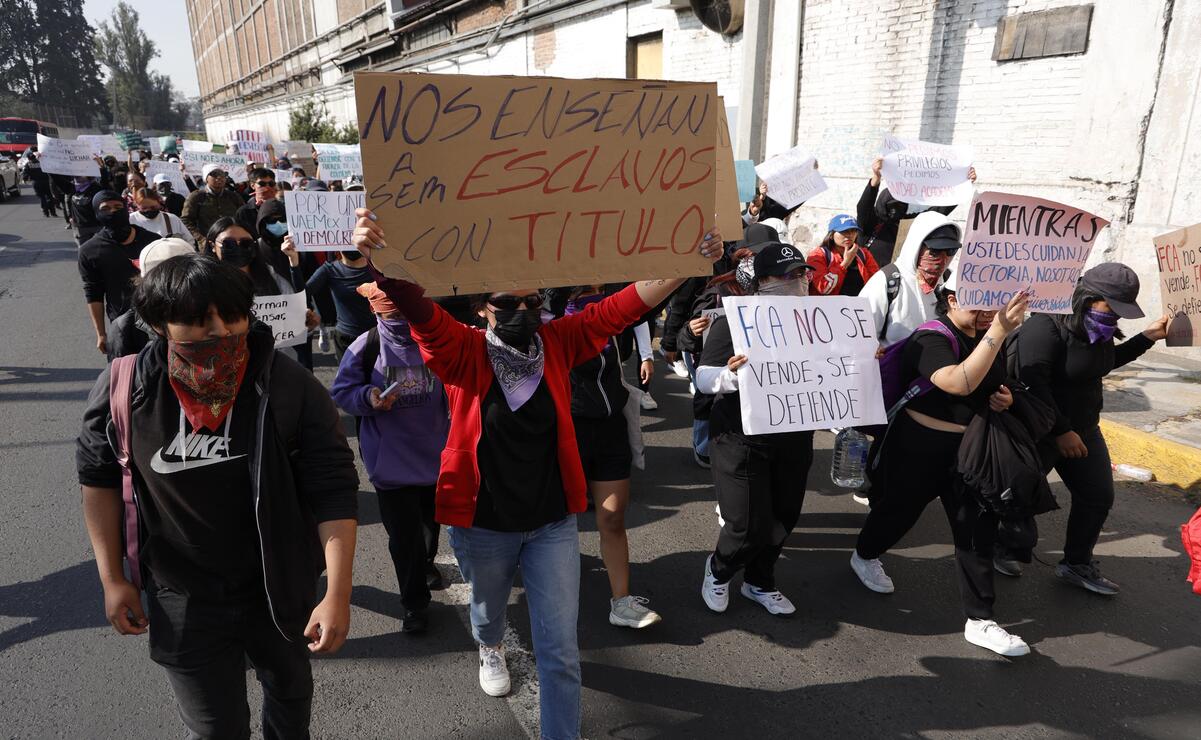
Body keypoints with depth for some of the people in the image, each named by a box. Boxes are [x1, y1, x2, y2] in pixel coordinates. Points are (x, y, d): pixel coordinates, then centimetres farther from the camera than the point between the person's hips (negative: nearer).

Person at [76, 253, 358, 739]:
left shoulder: (291, 389, -22)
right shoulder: (124, 389, -16)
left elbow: (334, 491, -20)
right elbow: (99, 478, 1)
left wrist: (338, 594, -23)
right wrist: (112, 580, 3)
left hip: (279, 587, 0)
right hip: (181, 597, 0)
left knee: (290, 690, 27)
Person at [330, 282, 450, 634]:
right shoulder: (366, 346, -12)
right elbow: (341, 392, -4)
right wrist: (369, 397, -24)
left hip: (436, 452, 2)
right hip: (390, 457, -2)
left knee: (432, 520, 25)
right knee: (403, 533, 3)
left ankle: (426, 562, 56)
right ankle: (415, 602, 23)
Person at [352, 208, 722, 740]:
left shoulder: (559, 342, -7)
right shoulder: (464, 352, -13)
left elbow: (625, 306, -13)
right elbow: (417, 308, -30)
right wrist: (379, 258, -49)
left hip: (553, 523, 0)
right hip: (482, 525, 0)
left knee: (560, 650, 5)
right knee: (488, 610, 30)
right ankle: (490, 649, 66)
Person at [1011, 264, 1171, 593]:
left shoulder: (1099, 329, 3)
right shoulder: (1046, 326, -25)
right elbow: (1032, 382, -30)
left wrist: (1147, 337, 15)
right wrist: (1060, 431, -26)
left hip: (1083, 429, 9)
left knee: (1098, 497, 13)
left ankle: (1076, 565, 30)